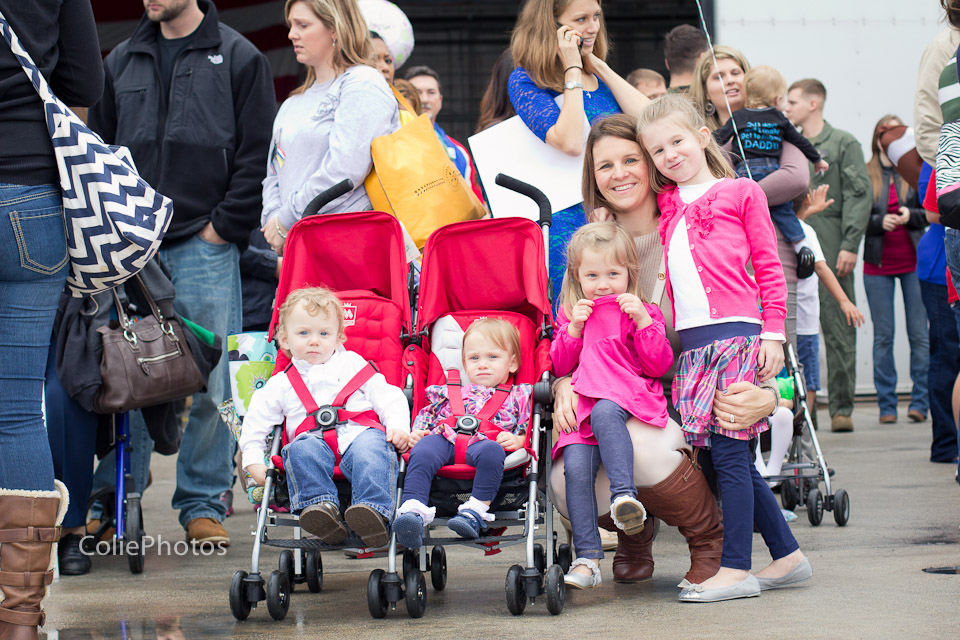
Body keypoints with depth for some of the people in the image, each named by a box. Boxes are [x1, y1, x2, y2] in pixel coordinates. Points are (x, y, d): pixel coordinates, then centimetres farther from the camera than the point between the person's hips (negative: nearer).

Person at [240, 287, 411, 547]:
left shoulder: (354, 365, 20)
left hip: (360, 434, -1)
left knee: (371, 448, -35)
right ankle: (321, 505, -48)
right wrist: (253, 461, 5)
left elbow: (389, 399, 15)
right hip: (315, 440, 1)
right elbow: (256, 423, 20)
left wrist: (398, 428, -4)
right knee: (302, 450, -33)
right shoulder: (281, 385, 22)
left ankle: (375, 510, -54)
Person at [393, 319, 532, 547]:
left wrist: (518, 440, -8)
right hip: (445, 439, 2)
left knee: (491, 452, -40)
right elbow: (427, 415, 34)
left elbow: (529, 428, 15)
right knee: (422, 452, -32)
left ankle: (476, 511, -39)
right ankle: (413, 509, -47)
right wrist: (417, 432, 12)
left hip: (486, 442, -2)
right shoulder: (452, 393, 33)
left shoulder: (519, 396, 24)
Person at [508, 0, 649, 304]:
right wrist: (573, 70, -12)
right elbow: (570, 142, -19)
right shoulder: (525, 81, -3)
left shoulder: (600, 78, 16)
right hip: (567, 219, -6)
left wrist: (599, 65, 1)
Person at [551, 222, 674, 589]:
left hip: (630, 397, -3)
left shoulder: (642, 312, 10)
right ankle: (586, 556, -22)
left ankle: (624, 494, -47)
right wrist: (573, 328, 1)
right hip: (582, 406, 3)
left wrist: (642, 321, -10)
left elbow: (659, 366, 0)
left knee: (605, 413, -39)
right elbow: (559, 366, 15)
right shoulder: (571, 313, 20)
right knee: (576, 466, -21)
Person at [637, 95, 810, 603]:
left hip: (736, 332, -6)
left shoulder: (741, 193, 4)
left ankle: (735, 570, -8)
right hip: (690, 340, 6)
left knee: (728, 451, -9)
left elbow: (768, 268, 2)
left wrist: (773, 333, -5)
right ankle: (787, 556, 14)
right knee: (731, 457, 5)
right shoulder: (666, 203, 18)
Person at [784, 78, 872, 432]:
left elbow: (859, 196, -5)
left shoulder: (843, 144, 2)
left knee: (838, 330, -3)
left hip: (830, 252, -5)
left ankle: (841, 407, 0)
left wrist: (850, 245, -13)